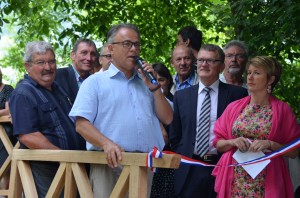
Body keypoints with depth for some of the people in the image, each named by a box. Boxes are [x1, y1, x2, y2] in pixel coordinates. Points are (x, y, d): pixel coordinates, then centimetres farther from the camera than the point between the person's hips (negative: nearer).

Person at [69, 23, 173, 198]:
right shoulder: (95, 82, 7)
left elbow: (167, 118, 14)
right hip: (111, 163, -4)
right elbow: (82, 124, -5)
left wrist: (154, 87, 3)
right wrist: (106, 144, -22)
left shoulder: (146, 82, 21)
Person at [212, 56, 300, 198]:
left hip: (266, 184, -2)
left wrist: (270, 144, -15)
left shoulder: (283, 110, 0)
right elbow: (218, 143, 12)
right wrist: (232, 142, -8)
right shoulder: (234, 108, 8)